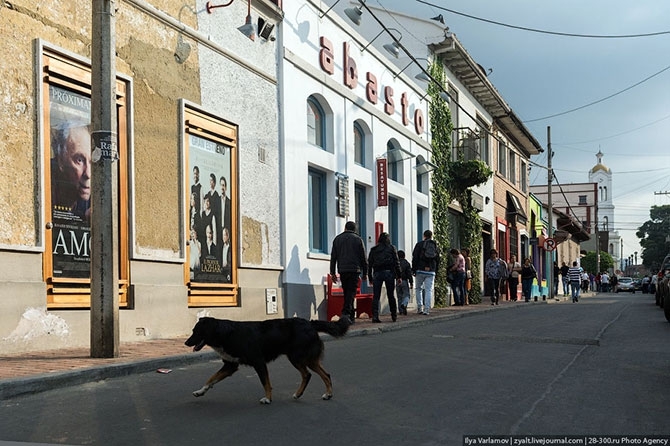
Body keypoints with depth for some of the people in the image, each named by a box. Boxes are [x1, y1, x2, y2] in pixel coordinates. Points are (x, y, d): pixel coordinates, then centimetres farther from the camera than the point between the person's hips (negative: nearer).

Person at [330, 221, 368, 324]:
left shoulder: (337, 239, 12)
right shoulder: (358, 239, 4)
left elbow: (333, 257, 9)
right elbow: (363, 258, 4)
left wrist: (333, 272, 11)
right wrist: (365, 273, 9)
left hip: (342, 270, 3)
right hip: (354, 269, -3)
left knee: (347, 292, 11)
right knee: (351, 292, -6)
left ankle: (351, 315, 14)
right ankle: (346, 312, -22)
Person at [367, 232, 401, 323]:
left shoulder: (373, 249, 12)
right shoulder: (391, 248, 8)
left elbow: (369, 264, 9)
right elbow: (396, 262, 2)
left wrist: (370, 278, 12)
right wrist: (398, 276, 3)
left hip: (377, 273, 1)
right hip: (389, 272, -1)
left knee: (376, 296, 0)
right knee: (391, 295, 8)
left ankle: (375, 316, -10)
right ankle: (394, 316, 12)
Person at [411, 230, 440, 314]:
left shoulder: (419, 245, 1)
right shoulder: (436, 246, 12)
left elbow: (415, 258, -4)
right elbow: (438, 260, 13)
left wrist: (414, 270, 0)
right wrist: (435, 271, 17)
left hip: (420, 270, -2)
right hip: (431, 272, 2)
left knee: (418, 289, 10)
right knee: (429, 290, 2)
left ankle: (419, 308, 4)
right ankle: (427, 309, -4)